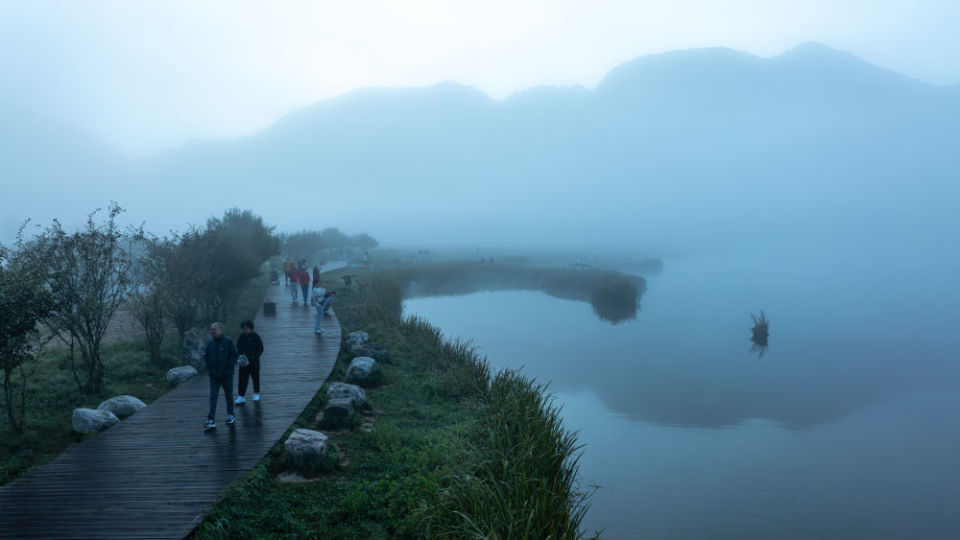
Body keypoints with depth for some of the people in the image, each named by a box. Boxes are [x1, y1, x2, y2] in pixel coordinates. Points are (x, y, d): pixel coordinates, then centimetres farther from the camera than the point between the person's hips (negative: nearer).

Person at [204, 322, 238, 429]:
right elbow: (206, 356, 18)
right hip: (213, 376, 3)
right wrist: (209, 367, 6)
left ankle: (230, 416, 26)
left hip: (226, 375, -3)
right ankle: (211, 420, -8)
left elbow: (235, 355, -6)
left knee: (228, 395, 11)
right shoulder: (210, 344, 6)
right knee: (213, 397, -4)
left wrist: (229, 367, -12)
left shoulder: (228, 342, -7)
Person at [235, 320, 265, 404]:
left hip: (254, 362, -1)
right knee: (242, 379, -5)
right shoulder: (241, 337, 3)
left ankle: (256, 394, 25)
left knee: (255, 378, 9)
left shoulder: (255, 336, -3)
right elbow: (238, 349, 9)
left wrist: (254, 356, -12)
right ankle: (241, 397, -3)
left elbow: (261, 348, 0)